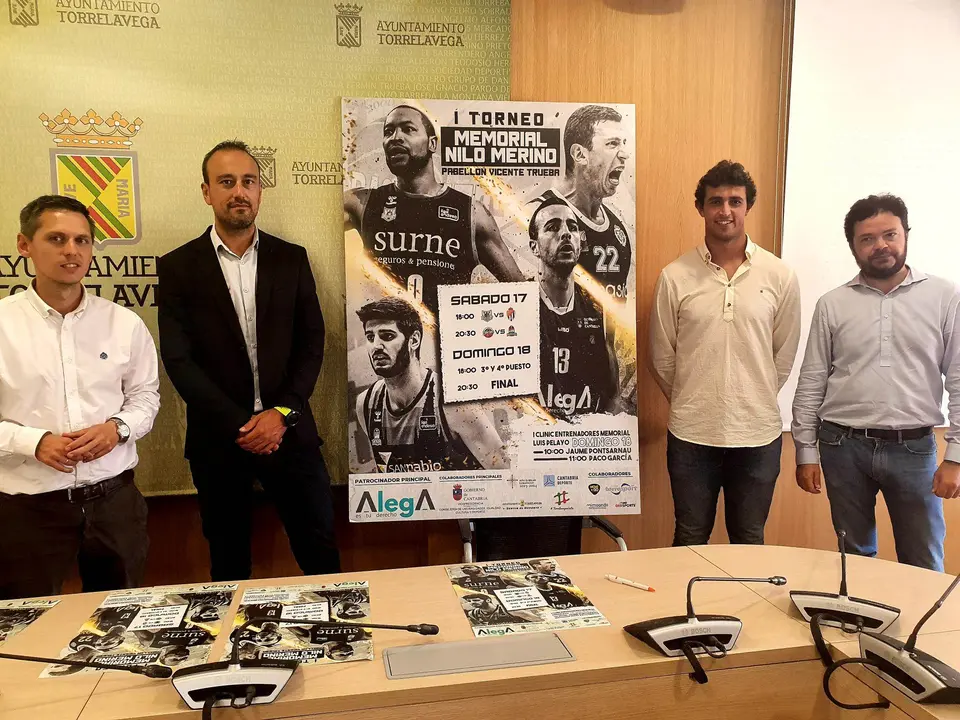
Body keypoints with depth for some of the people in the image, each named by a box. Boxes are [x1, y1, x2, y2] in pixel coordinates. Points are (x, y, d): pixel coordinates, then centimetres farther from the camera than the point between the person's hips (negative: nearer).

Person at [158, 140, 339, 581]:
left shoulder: (291, 259, 5)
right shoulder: (178, 267, 0)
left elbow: (312, 344, 2)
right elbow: (178, 359, -6)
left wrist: (282, 413, -10)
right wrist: (240, 425, -13)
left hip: (288, 430, 1)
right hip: (217, 438, 0)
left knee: (320, 552, 8)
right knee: (228, 561, 14)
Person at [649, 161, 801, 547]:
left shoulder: (780, 277, -2)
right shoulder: (674, 277, -5)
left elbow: (784, 357, 6)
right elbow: (662, 359, 2)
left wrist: (753, 404, 8)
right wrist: (690, 405, 7)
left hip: (758, 434, 1)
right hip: (691, 435, -1)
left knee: (750, 542, 18)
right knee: (690, 542, 15)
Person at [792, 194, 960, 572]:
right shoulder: (832, 304, 2)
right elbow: (811, 384, 3)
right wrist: (806, 452, 0)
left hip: (914, 447, -1)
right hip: (844, 446, 1)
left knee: (924, 567, 10)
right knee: (854, 558, 15)